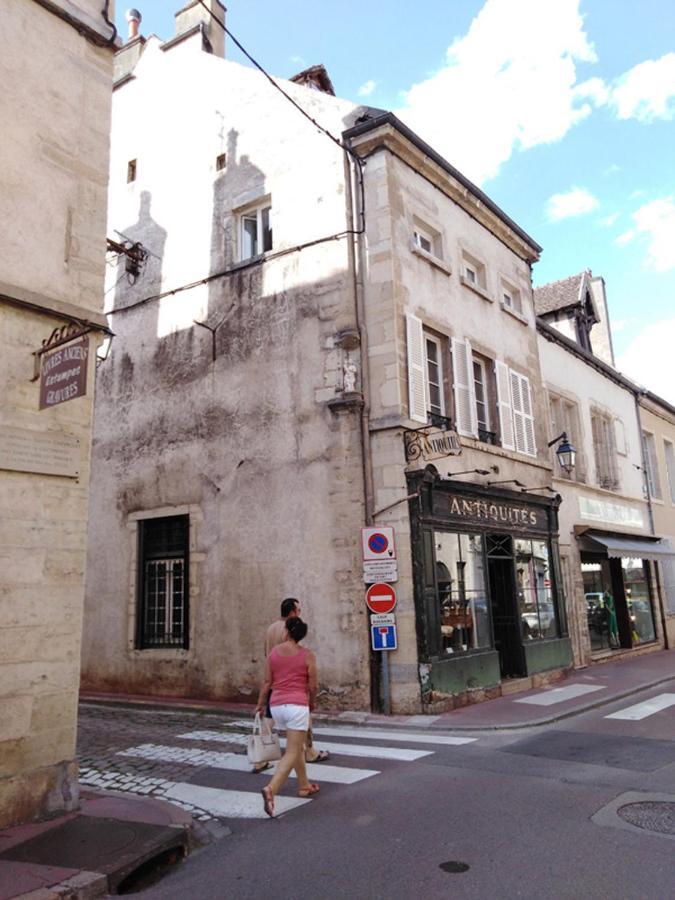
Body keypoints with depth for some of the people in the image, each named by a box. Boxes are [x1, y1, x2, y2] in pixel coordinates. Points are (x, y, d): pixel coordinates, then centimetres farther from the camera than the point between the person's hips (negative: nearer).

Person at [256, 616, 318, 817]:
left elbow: (267, 682, 4)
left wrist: (260, 704, 14)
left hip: (277, 705, 5)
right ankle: (271, 789, -22)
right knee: (292, 753, -4)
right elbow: (313, 686, -1)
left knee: (297, 747, 23)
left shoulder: (274, 651, 3)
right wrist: (312, 703, 17)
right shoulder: (308, 655, -5)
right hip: (297, 705, -5)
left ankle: (304, 785, 33)